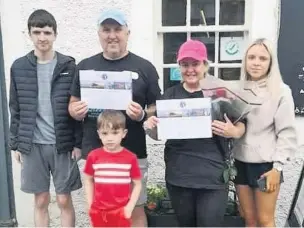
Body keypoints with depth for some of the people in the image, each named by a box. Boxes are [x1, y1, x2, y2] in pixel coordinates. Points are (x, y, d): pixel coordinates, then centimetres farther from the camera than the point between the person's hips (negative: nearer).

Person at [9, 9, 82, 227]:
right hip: (32, 145, 2)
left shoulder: (69, 66, -3)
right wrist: (16, 144, 5)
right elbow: (16, 110, 7)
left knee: (64, 200, 7)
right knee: (41, 201, 12)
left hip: (63, 144, -1)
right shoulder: (18, 67, 3)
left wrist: (78, 143, -6)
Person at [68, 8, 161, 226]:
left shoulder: (144, 67, -1)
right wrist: (76, 111, -9)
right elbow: (73, 104, 14)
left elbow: (158, 109, 1)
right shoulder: (85, 66, 8)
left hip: (132, 155, -2)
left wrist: (142, 115, -19)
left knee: (135, 209, 9)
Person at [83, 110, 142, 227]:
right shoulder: (93, 156, -6)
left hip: (121, 211, -1)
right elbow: (88, 180, 7)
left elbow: (137, 184, -1)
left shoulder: (130, 158, -9)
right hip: (99, 211, 2)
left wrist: (130, 207, -7)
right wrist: (90, 204, 3)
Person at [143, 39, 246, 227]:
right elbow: (159, 135, 11)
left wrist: (233, 132, -17)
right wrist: (151, 127, -11)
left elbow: (241, 125, 6)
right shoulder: (170, 95, 4)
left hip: (213, 177, -2)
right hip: (178, 176, 3)